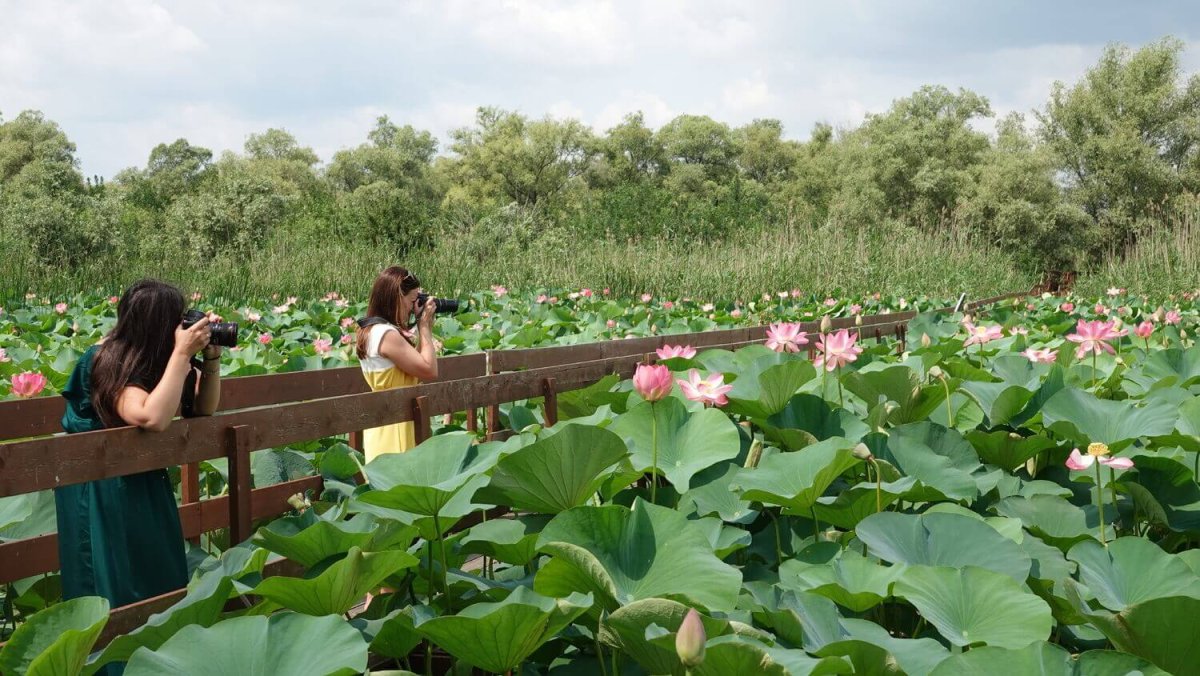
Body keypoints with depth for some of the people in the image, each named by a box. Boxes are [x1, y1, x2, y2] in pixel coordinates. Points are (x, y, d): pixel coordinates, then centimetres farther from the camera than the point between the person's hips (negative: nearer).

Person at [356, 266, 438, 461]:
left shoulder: (371, 330, 11)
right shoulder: (387, 334, -19)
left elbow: (416, 362, 16)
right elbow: (429, 370, -16)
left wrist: (424, 329, 9)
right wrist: (424, 327, -8)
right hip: (393, 425, -10)